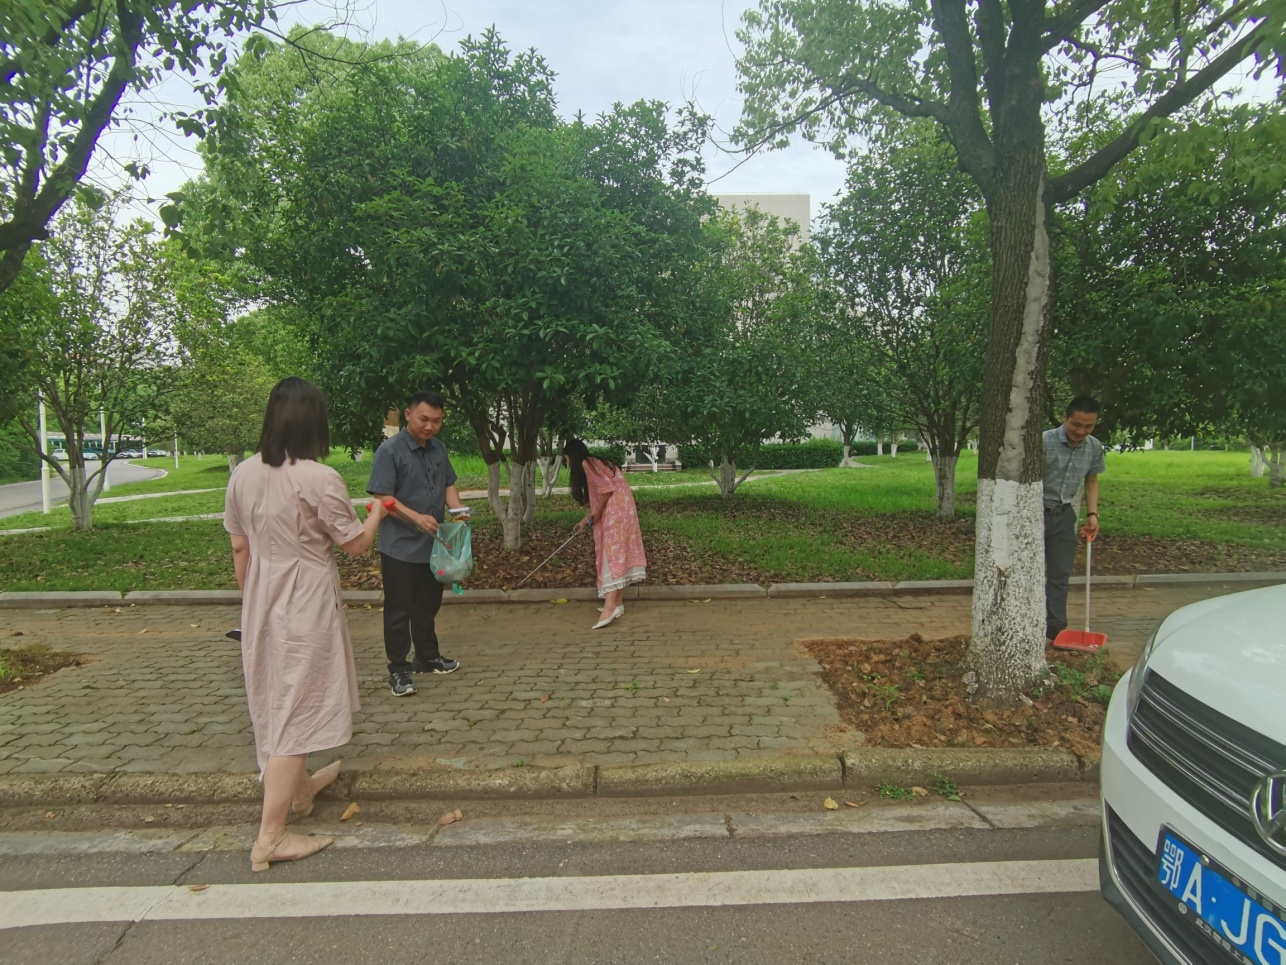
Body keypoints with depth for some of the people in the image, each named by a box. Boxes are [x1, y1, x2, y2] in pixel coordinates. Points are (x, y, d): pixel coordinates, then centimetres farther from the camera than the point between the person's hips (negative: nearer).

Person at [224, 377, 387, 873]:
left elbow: (239, 548, 8)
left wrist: (251, 599, 21)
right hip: (305, 605, -7)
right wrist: (378, 510, 10)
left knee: (274, 698, 22)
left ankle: (298, 786, 44)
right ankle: (270, 837, 6)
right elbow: (356, 544, -9)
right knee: (295, 708, 1)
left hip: (261, 604, 7)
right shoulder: (320, 479, -19)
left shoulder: (243, 475, -1)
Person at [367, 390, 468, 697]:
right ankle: (398, 670, 14)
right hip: (400, 547, -7)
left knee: (428, 605, 19)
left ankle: (427, 657, 33)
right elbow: (382, 497, -18)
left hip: (433, 544, 7)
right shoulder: (390, 450, -15)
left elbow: (448, 484, 15)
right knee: (398, 610, 2)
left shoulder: (439, 449, 6)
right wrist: (417, 518, -31)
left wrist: (458, 507, -6)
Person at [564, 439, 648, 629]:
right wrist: (585, 521, 30)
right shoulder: (595, 463, 23)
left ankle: (610, 606, -20)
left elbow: (606, 488, -19)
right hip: (618, 509, 10)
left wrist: (596, 514, -8)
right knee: (618, 553, 10)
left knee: (612, 554, -15)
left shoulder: (586, 464, -7)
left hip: (615, 510, -10)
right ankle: (617, 603, 14)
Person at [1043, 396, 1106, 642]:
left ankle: (1055, 629, 17)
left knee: (1060, 574, 9)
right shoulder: (1044, 441, -19)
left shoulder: (1094, 448, 0)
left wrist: (1092, 514, 5)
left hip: (1064, 515, 5)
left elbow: (1091, 481, 14)